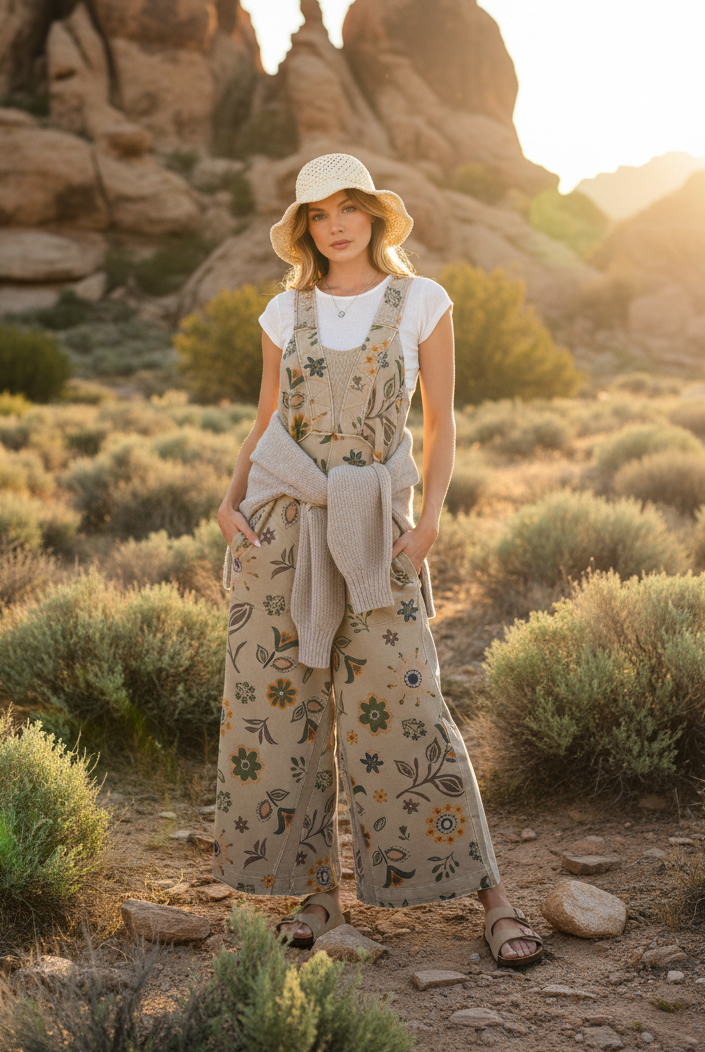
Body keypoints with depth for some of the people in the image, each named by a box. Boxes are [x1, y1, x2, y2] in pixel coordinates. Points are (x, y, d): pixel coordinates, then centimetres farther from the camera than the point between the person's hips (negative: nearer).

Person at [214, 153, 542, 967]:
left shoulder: (422, 302, 2)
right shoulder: (285, 313, 8)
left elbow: (441, 421, 3)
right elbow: (265, 422, 13)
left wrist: (429, 519, -9)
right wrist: (230, 502, -2)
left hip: (373, 527, -3)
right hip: (280, 522, 3)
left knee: (400, 705, -7)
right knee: (279, 705, 2)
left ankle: (492, 899, 3)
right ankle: (317, 893, 16)